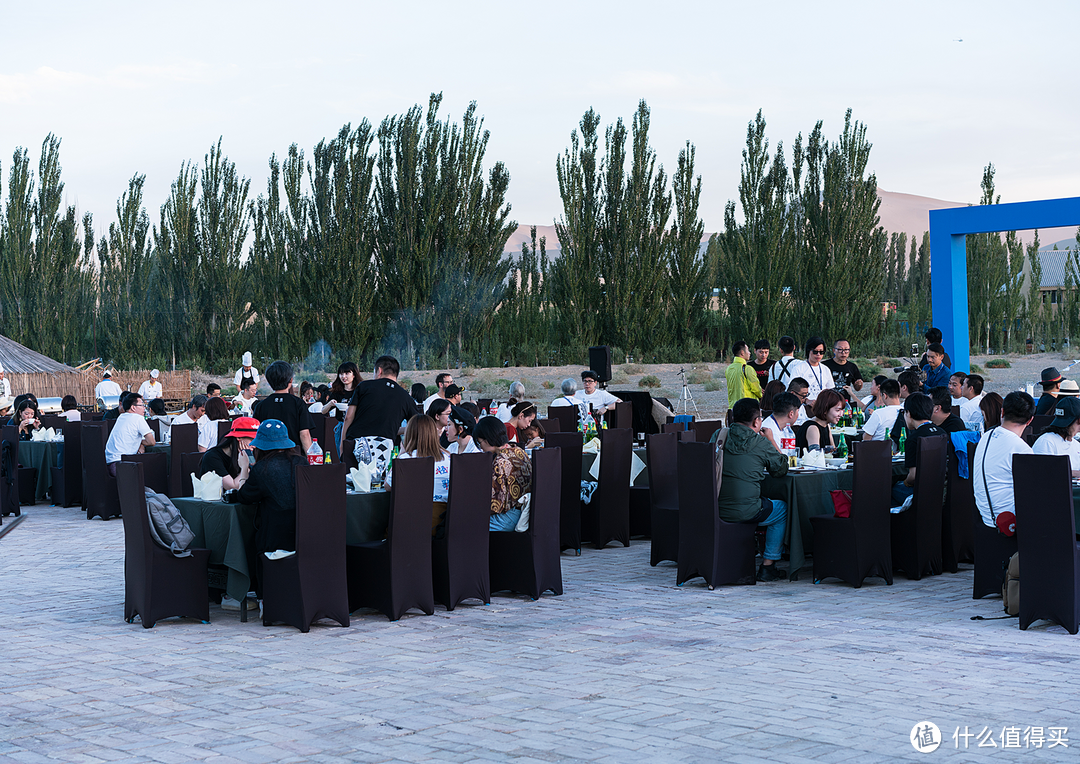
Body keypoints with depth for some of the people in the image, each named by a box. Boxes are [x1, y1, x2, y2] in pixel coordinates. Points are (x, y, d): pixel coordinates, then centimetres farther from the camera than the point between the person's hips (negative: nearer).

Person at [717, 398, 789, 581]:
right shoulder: (760, 444, -8)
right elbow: (782, 469, 5)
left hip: (714, 510, 6)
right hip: (744, 511, -6)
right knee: (783, 509, 22)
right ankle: (768, 566, 21)